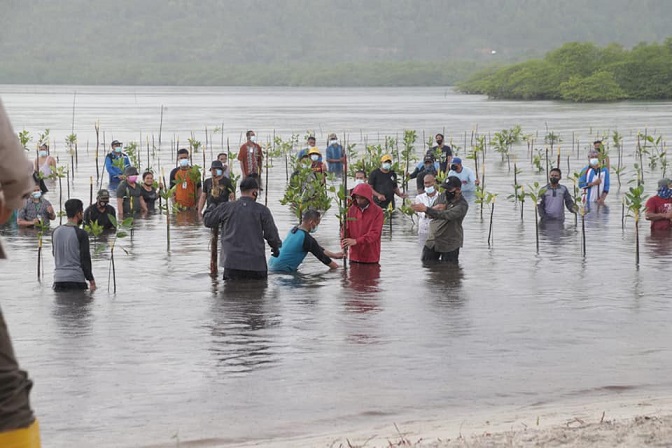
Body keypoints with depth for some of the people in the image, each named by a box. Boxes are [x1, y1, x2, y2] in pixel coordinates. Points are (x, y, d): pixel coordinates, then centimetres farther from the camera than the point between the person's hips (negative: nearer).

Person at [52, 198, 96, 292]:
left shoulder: (56, 232, 8)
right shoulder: (81, 234, -9)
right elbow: (85, 259, -9)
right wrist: (91, 280, -4)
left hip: (58, 278, 5)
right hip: (76, 279, -5)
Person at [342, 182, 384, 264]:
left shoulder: (377, 212, -9)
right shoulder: (351, 210, 3)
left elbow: (375, 233, -17)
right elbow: (346, 229, 5)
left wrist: (356, 241, -26)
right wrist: (344, 246, -13)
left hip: (371, 258, -3)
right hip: (354, 256, 3)